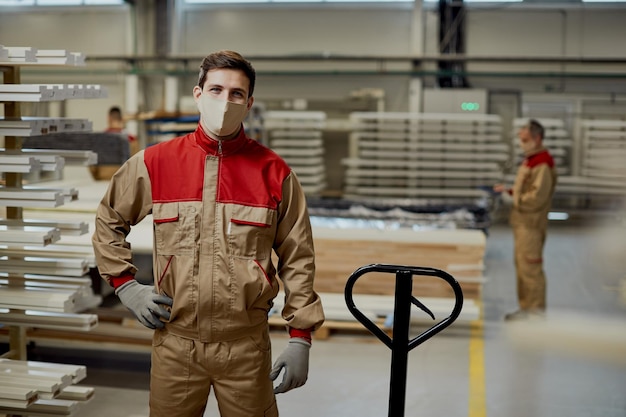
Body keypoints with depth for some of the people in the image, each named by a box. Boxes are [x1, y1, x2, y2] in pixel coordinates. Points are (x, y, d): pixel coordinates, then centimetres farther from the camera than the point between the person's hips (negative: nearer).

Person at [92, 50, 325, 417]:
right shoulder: (154, 163, -1)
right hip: (175, 342, 1)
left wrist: (301, 338, -1)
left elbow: (297, 259, 1)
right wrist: (126, 285, 4)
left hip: (246, 347, -1)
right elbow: (108, 222, 14)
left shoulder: (275, 173, -3)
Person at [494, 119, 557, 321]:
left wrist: (515, 199, -12)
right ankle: (525, 306, 22)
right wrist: (509, 190, 9)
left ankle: (536, 308, 1)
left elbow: (537, 197, -21)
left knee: (530, 266, -7)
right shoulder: (530, 161, 17)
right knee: (521, 265, 14)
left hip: (532, 223, -10)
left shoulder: (542, 165, -16)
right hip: (522, 221, 10)